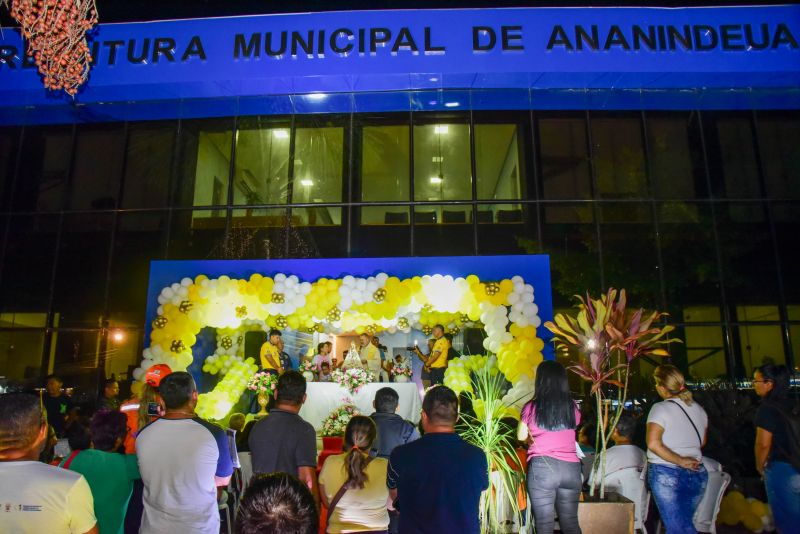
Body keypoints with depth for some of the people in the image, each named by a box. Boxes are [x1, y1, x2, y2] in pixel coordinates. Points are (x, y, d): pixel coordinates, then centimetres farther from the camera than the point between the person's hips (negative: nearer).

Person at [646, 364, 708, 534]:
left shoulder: (660, 408, -13)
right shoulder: (698, 409, 7)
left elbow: (653, 443, -25)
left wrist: (680, 461, -17)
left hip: (667, 474, -6)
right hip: (697, 474, 6)